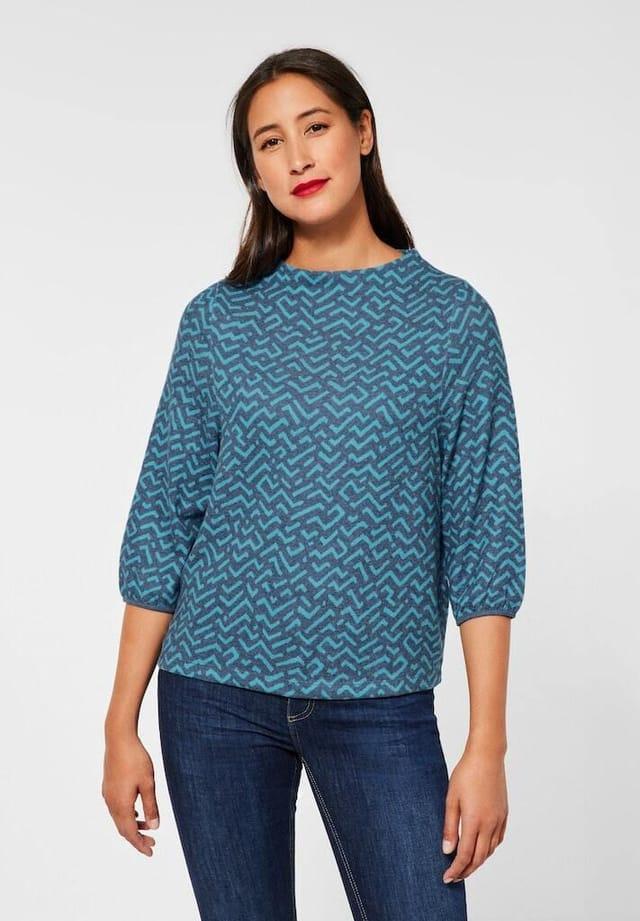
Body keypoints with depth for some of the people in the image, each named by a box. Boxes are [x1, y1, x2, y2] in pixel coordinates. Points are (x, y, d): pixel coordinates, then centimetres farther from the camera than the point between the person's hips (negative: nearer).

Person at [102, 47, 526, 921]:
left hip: (381, 704, -1)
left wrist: (487, 743, -6)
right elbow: (163, 520, 4)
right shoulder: (218, 319, 3)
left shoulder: (451, 316, 0)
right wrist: (122, 723, 2)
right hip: (217, 694, 1)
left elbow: (484, 538, -2)